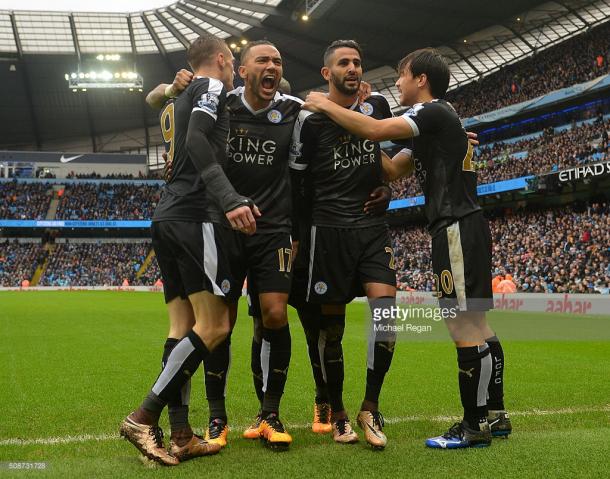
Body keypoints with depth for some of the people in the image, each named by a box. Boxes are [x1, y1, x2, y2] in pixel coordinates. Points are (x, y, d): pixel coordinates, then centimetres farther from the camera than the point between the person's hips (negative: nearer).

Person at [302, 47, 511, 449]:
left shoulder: (435, 113, -9)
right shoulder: (432, 123, 22)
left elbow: (375, 130, -19)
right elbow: (392, 170, 22)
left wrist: (326, 106, -6)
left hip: (457, 228, -10)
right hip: (463, 226, 10)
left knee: (464, 325, -8)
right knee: (475, 322, 12)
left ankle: (475, 426, -3)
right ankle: (495, 415, 19)